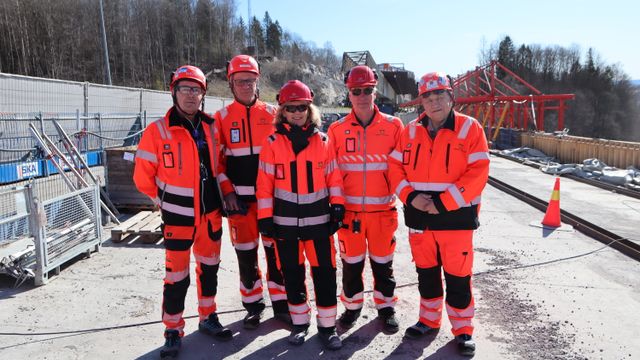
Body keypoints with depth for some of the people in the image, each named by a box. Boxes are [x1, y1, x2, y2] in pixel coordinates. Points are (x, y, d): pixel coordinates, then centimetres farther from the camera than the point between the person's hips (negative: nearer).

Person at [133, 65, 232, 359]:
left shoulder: (210, 128, 3)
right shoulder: (157, 131, -11)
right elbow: (143, 177, -5)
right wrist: (164, 201, 0)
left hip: (210, 214, 5)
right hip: (178, 217, -5)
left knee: (209, 268, 16)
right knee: (177, 277, 1)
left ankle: (208, 318, 35)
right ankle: (173, 331, 20)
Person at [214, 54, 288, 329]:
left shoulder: (272, 114, 5)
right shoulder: (222, 117, 3)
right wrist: (227, 192, -6)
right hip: (239, 198, 0)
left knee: (275, 250, 5)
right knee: (246, 253, 8)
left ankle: (280, 303, 20)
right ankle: (253, 306, 23)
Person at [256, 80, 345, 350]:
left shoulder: (322, 141, 3)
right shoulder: (273, 143, -1)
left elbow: (333, 176, 6)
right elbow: (265, 183, -1)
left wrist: (337, 206, 0)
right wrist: (265, 217, -4)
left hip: (318, 218, 0)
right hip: (285, 220, 0)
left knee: (325, 272, 2)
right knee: (292, 273, 11)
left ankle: (327, 325, 18)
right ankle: (299, 322, 29)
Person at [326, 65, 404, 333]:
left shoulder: (393, 126, -1)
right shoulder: (337, 129, 1)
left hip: (383, 209, -1)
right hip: (349, 210, 1)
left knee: (382, 262, 12)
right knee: (351, 262, 13)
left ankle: (386, 307, 31)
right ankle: (352, 306, 32)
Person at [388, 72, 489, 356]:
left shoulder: (469, 128, -5)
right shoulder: (411, 131, 6)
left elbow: (478, 172, -12)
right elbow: (395, 167, 6)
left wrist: (444, 202, -17)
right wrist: (410, 196, -11)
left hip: (456, 217, -4)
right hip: (419, 217, 4)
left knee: (457, 277, 4)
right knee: (426, 273, 17)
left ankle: (462, 329, 23)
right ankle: (429, 320, 36)